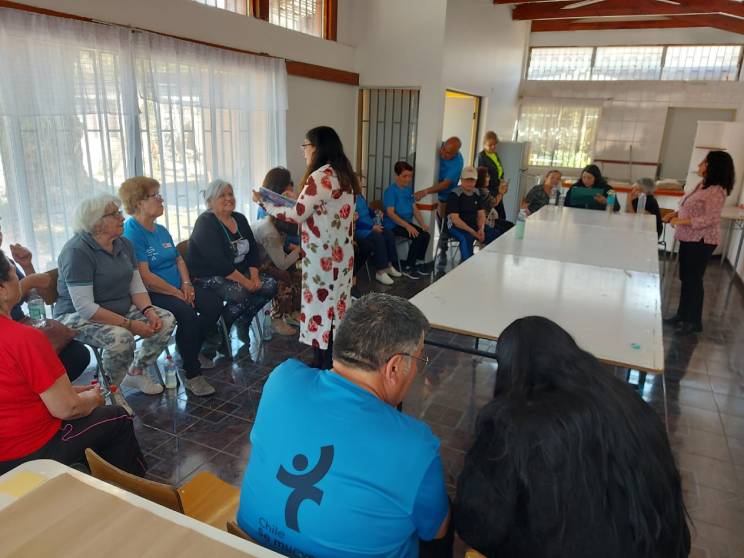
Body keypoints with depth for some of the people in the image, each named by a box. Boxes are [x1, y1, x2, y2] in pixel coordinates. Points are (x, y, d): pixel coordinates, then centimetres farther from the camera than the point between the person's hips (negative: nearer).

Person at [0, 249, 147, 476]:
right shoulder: (24, 338, -29)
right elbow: (66, 409, -22)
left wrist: (69, 390, 10)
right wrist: (92, 398, -2)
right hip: (33, 452, -8)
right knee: (119, 419, 12)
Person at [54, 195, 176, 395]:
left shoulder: (123, 244, 4)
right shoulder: (77, 251, -20)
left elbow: (137, 286, 6)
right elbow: (84, 307, -26)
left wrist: (149, 311, -15)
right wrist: (129, 324, -28)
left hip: (122, 309, 8)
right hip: (78, 317, -7)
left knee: (166, 319, -10)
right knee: (120, 338, -35)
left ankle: (136, 372, 7)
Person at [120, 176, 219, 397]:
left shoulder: (161, 230, 16)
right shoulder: (131, 233, -13)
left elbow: (178, 259, 19)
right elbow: (145, 276, -20)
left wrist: (186, 284, 0)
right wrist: (177, 293, -16)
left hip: (178, 289, 9)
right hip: (151, 295, -9)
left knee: (214, 303, -10)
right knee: (185, 312, -32)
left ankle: (191, 351, 12)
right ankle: (191, 374, -18)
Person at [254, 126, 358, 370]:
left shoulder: (320, 177, -18)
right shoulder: (344, 174, 9)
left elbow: (297, 215, -16)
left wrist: (265, 204, -3)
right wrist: (299, 202, 17)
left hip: (322, 256, -9)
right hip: (340, 253, 9)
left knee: (321, 305, 2)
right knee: (335, 305, 15)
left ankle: (322, 364, 15)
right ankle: (333, 362, 27)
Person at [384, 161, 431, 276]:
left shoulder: (409, 189, 10)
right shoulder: (390, 190, -13)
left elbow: (415, 209, 11)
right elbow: (390, 213, -20)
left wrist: (422, 224, -6)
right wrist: (407, 226, -27)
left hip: (407, 223, 7)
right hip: (393, 225, -7)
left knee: (426, 234, -12)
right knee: (418, 236, -23)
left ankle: (419, 263, 4)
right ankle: (408, 267, -9)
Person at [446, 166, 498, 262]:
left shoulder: (476, 194, 11)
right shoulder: (455, 195, -10)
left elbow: (481, 214, 11)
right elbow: (455, 219, -16)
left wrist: (481, 229, -11)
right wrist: (472, 232, -21)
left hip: (475, 225, 7)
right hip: (458, 226, -6)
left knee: (495, 236, -12)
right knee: (466, 238, -38)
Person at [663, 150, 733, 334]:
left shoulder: (717, 191, -19)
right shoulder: (702, 185, 9)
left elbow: (711, 219, -24)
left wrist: (682, 221, -24)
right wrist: (675, 213, 4)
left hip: (701, 242, -9)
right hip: (689, 239, 9)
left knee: (694, 280, 1)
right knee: (685, 278, 16)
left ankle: (694, 322, 14)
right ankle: (682, 315, 29)